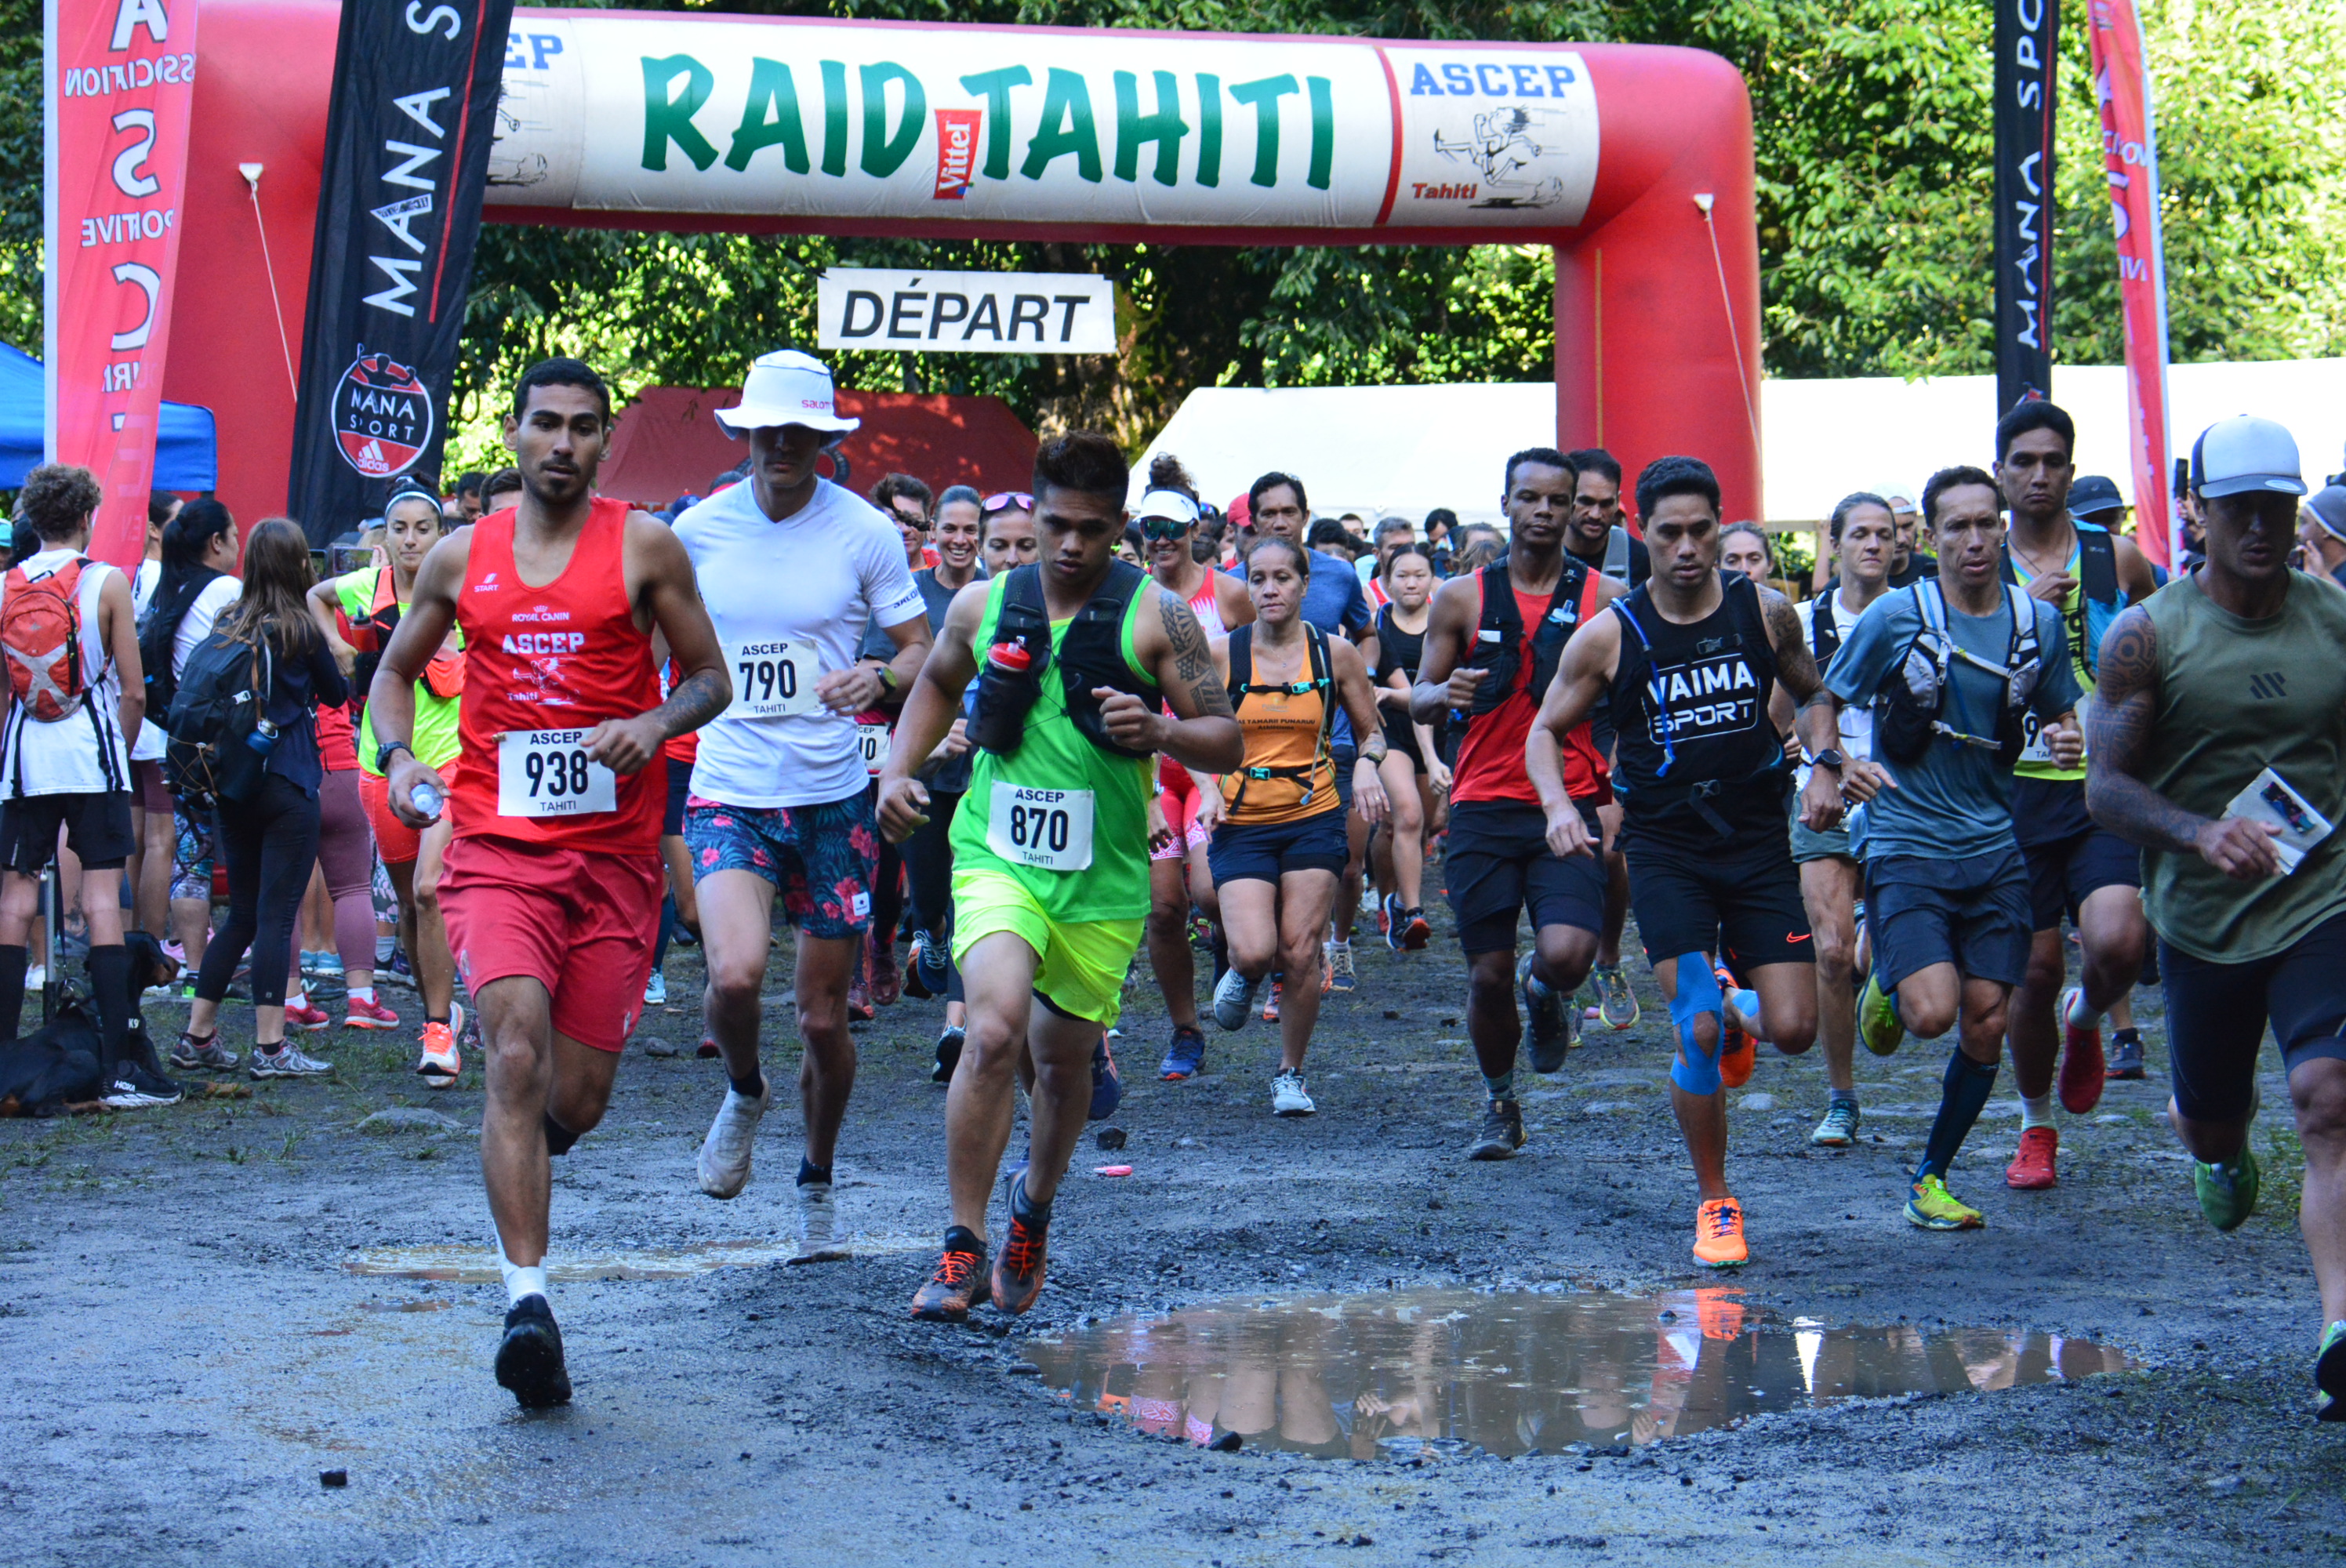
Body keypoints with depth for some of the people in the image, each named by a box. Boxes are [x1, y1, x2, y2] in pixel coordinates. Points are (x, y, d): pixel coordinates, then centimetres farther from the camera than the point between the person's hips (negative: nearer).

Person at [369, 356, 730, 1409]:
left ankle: (517, 1155, 44)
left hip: (614, 856, 0)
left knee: (578, 1099, 5)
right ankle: (526, 1300, -24)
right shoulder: (460, 559, 9)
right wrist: (398, 756, 2)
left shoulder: (646, 547, 4)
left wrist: (655, 724, -13)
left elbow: (712, 678, 8)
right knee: (517, 1052, -21)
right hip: (495, 847, 0)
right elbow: (395, 670, 22)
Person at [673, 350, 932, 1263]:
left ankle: (818, 1181, 32)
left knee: (824, 1015, 6)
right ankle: (744, 1094, 10)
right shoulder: (697, 530, 2)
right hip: (729, 793, 0)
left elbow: (924, 649, 1)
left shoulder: (865, 533, -3)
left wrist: (881, 680, -19)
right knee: (735, 973, -24)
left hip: (834, 798, 0)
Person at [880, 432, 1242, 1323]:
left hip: (1104, 879, 1)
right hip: (997, 859, -1)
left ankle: (1035, 1207, 44)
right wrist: (897, 771, 10)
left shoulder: (1156, 617, -4)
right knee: (994, 1031, -23)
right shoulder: (982, 606, 3)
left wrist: (1158, 732, -24)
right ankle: (964, 1249, -15)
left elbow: (1227, 745, -4)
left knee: (1065, 1057, 14)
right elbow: (937, 686, 24)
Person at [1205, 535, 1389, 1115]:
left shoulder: (1335, 654, 0)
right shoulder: (1220, 655, -3)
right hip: (1243, 824, -1)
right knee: (1255, 951, -15)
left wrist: (1366, 765, -9)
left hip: (1314, 819, 1)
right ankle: (1241, 974, 23)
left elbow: (1372, 730, 12)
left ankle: (1291, 1073, 17)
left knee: (1299, 954, -2)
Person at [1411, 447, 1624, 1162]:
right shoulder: (1463, 598, 7)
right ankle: (1499, 1104, 27)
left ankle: (1545, 990, 18)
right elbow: (1419, 700, 11)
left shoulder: (1605, 599, 3)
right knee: (1488, 974, 2)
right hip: (1484, 806, 1)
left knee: (1566, 955, -20)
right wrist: (1442, 693, -13)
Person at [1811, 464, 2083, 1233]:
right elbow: (1822, 706, 2)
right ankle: (1886, 984, 18)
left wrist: (2068, 740, -5)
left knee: (1986, 1025, 1)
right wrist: (1838, 766, -18)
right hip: (1905, 844, -4)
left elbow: (2062, 714, 19)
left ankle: (1932, 1177, 20)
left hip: (1995, 847, 4)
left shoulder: (2039, 623, 4)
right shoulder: (1895, 616, -6)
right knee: (1932, 1012, -19)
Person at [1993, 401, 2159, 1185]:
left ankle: (2085, 1019, 15)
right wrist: (2024, 608, -19)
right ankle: (2035, 1126, 24)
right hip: (2018, 790, 0)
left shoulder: (2116, 558, 5)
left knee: (2116, 942, -21)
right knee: (2035, 971, 2)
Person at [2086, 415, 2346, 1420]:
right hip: (2202, 913, 1)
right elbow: (2106, 787, -7)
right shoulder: (2147, 636, -3)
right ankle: (2216, 1147, 57)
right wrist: (2199, 833, -23)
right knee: (2211, 1116, 17)